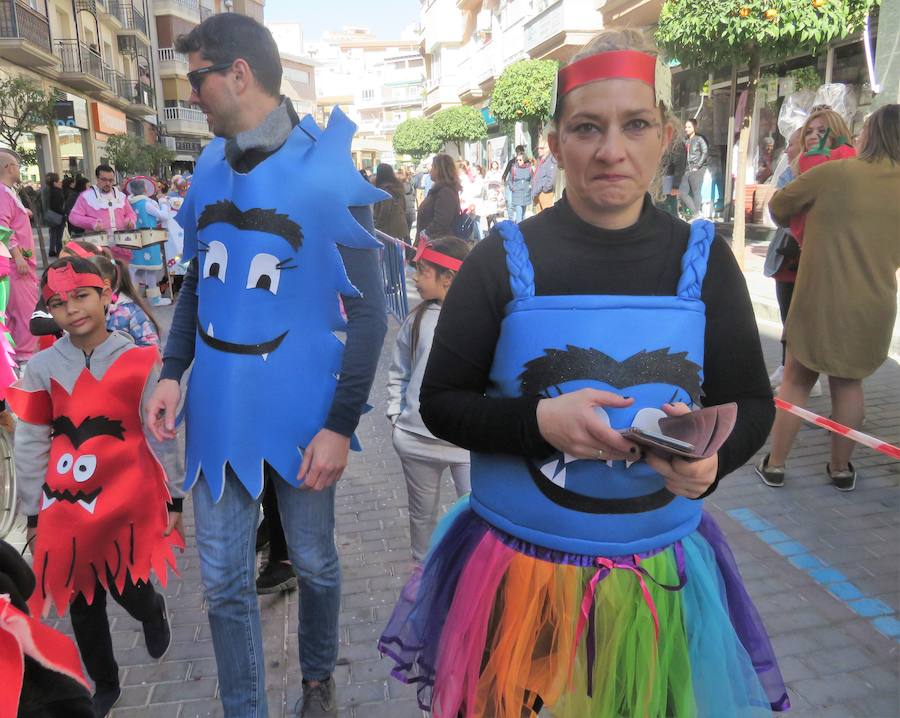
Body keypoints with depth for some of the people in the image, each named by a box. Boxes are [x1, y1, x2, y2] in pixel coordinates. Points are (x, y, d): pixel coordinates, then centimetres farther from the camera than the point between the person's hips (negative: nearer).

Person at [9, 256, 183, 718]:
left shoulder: (140, 361, -6)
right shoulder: (41, 367, -1)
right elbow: (29, 446, 6)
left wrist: (173, 502, 2)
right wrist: (33, 516, 9)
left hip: (128, 501, -2)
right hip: (66, 506, 3)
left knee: (128, 589, 2)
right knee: (82, 601, 13)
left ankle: (153, 610, 41)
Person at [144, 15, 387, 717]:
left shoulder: (328, 176, -11)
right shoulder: (209, 171, 5)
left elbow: (368, 313, -11)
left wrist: (341, 425, -14)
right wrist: (172, 372, 4)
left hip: (301, 414, -4)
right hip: (216, 411, 4)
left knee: (314, 563, 15)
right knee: (224, 580, 11)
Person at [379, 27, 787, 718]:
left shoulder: (703, 258, -4)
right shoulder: (504, 259, -9)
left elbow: (751, 404, 1)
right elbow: (440, 402, -6)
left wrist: (712, 453, -21)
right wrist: (538, 421, -24)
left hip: (661, 576, 2)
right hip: (520, 571, -1)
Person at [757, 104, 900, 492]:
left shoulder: (832, 174, -10)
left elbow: (778, 206, 4)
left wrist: (794, 223, 24)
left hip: (820, 302, -3)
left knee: (796, 381, 11)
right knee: (848, 384, 18)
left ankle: (775, 464, 17)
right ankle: (841, 468, 26)